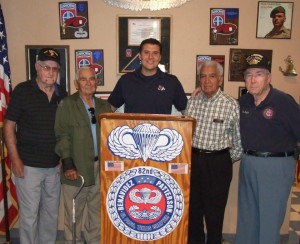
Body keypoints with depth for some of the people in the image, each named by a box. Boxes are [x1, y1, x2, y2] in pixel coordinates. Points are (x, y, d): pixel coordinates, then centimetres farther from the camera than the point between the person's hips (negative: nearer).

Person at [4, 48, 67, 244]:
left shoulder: (62, 94, 4)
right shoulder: (22, 90, -6)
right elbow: (9, 126, -5)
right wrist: (15, 159, -10)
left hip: (55, 165, 4)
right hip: (29, 165, -4)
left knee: (51, 212, 15)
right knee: (29, 214, 4)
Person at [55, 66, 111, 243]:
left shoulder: (104, 106, 12)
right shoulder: (67, 104, 0)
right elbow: (62, 136, -7)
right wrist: (68, 164, -15)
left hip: (101, 167, 4)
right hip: (77, 168, -4)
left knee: (98, 211, 14)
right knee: (74, 213, 7)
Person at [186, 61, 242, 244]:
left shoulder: (231, 105, -10)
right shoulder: (192, 102, 4)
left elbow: (239, 140, -6)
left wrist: (228, 161, 0)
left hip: (217, 162, -4)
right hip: (192, 159, 5)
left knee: (214, 210, 8)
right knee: (192, 206, 18)